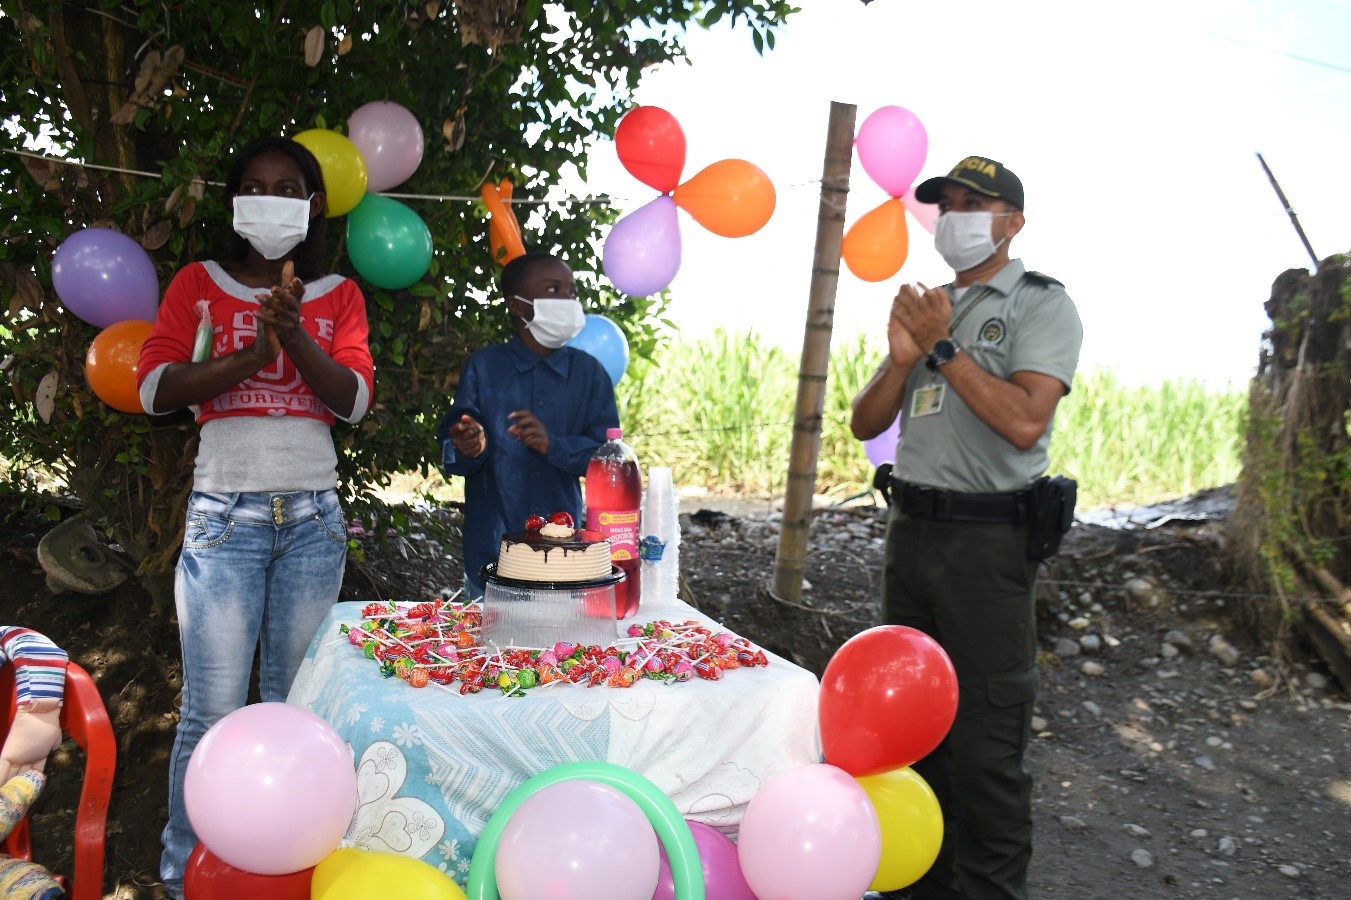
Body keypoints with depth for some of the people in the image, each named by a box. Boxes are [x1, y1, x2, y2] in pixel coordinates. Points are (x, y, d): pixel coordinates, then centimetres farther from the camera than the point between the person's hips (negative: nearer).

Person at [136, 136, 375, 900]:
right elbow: (155, 390, -4)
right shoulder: (199, 284, 9)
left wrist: (294, 333, -16)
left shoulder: (339, 295, 12)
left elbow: (354, 399, -2)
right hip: (225, 514, -1)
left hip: (313, 517, 2)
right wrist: (253, 353, -14)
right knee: (213, 711, -5)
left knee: (295, 702, 7)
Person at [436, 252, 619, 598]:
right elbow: (449, 452, -2)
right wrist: (468, 449, -25)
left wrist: (554, 445, -18)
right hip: (490, 547, -1)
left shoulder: (589, 372, 5)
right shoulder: (483, 366, 1)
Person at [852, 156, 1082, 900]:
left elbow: (1025, 422, -20)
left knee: (984, 745, -3)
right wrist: (900, 359, -6)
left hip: (988, 539, -7)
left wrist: (943, 348, -17)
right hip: (911, 528, 7)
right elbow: (865, 425, 11)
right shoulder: (926, 307, 15)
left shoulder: (1041, 305, -5)